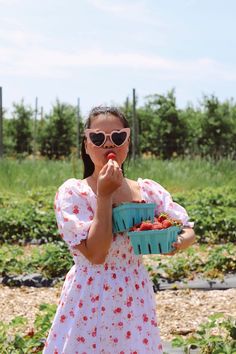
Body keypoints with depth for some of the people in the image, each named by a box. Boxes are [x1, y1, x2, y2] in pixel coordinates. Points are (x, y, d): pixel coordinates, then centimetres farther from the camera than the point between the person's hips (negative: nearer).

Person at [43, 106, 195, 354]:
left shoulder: (148, 191, 0)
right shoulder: (72, 193, -11)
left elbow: (188, 231, 5)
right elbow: (95, 254, -19)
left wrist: (177, 242, -17)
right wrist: (104, 195, -19)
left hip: (135, 302, 3)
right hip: (89, 303, -3)